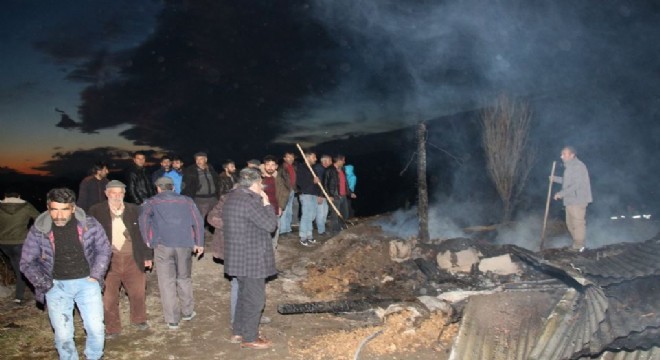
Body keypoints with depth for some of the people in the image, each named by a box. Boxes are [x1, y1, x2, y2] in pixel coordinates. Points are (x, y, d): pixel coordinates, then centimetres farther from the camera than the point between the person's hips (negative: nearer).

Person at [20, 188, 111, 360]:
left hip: (86, 282, 0)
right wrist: (47, 285, -7)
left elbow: (104, 249, 3)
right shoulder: (38, 230, -10)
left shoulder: (89, 224, -10)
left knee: (96, 329, -1)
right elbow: (27, 262, 0)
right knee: (63, 335, 0)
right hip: (57, 285, 0)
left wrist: (95, 276, -3)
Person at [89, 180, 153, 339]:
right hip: (108, 260, -2)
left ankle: (139, 320, 35)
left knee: (138, 292, 11)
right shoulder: (96, 211, -3)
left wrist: (147, 256, 9)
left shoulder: (134, 210, 4)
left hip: (132, 259, 2)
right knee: (109, 297, 5)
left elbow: (143, 233, 9)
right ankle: (112, 328, 23)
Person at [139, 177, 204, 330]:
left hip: (162, 245, -2)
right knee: (184, 278, 19)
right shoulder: (186, 200, 15)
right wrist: (199, 243, 11)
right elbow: (198, 220, 7)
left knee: (167, 282, 4)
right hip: (184, 245, 2)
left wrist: (147, 240, -1)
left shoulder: (152, 202, 11)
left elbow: (143, 217, -7)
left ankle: (172, 320, 8)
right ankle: (187, 312, 29)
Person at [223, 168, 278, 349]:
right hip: (251, 258, -10)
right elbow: (270, 225, -19)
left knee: (245, 294, 22)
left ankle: (238, 332, 33)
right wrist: (266, 203, -8)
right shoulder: (249, 201, -23)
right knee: (255, 298, 3)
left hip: (239, 256, 10)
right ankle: (249, 338, 15)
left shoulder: (233, 197, 8)